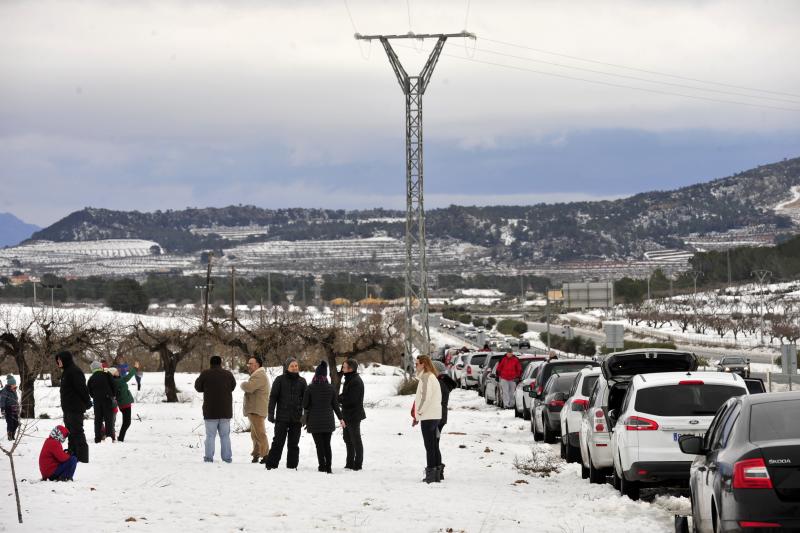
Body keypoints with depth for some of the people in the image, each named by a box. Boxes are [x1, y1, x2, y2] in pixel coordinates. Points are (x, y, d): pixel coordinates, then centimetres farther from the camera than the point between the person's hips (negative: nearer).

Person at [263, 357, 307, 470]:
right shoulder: (280, 380, 1)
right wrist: (270, 413, -6)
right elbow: (273, 397, 1)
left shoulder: (301, 381, 9)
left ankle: (292, 466, 12)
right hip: (282, 417, -2)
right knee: (278, 442, -3)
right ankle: (271, 464, 2)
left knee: (294, 444, 6)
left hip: (296, 418, 2)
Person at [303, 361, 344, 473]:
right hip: (328, 421, 3)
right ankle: (328, 468, 11)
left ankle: (322, 467, -2)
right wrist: (340, 418, 14)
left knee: (319, 445, 2)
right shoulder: (330, 388, -2)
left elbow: (305, 405, -6)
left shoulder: (310, 388, -10)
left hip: (314, 421, -3)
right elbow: (335, 405, 3)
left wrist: (306, 418, 13)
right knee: (327, 445, 10)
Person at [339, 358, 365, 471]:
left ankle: (357, 464, 3)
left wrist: (337, 399, -16)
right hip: (347, 415, 10)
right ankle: (350, 463, 26)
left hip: (354, 415, -10)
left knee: (355, 440, -3)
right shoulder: (349, 379, 13)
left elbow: (351, 399, -24)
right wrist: (339, 397, -2)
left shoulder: (356, 381, -19)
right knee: (347, 438, 17)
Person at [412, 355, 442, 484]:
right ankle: (436, 473, 16)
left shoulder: (425, 377, -12)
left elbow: (426, 397, -22)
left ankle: (430, 474, -9)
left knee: (429, 446, -8)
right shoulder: (433, 377, 18)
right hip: (435, 416, 10)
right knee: (434, 445, 12)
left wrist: (419, 412, -11)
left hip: (428, 417, -10)